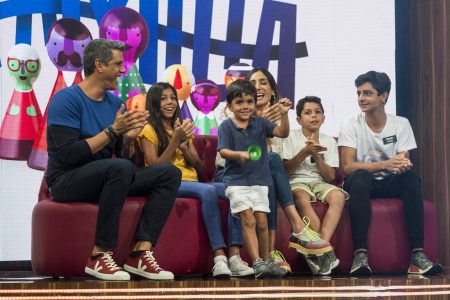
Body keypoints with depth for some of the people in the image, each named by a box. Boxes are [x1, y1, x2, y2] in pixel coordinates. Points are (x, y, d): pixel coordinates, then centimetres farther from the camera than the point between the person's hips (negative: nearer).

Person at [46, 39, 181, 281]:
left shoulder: (115, 102, 9)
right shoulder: (67, 99, -11)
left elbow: (126, 157, 12)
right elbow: (69, 156, -21)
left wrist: (129, 138, -10)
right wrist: (113, 130, -19)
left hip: (105, 178, 7)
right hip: (67, 182, -7)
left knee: (169, 173, -8)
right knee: (121, 168, -35)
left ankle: (140, 252, -20)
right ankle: (99, 255, -28)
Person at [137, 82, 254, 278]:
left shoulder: (183, 129, 25)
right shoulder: (149, 130, 7)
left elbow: (200, 168, 17)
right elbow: (155, 168, -7)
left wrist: (184, 146, 0)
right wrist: (175, 140, -11)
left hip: (192, 181, 6)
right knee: (208, 191, -36)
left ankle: (234, 256, -34)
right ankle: (219, 257, -44)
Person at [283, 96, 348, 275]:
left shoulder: (329, 141, 12)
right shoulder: (291, 137, 6)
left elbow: (330, 176, 4)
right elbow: (285, 170, -3)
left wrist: (316, 155, -9)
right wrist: (305, 151, -13)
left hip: (319, 182, 3)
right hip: (296, 182, -3)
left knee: (338, 196, -32)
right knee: (302, 198, -39)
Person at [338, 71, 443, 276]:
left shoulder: (401, 124, -1)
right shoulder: (351, 125, -7)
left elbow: (404, 163, -8)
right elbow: (347, 167, -18)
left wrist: (403, 165, -35)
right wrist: (386, 164, -33)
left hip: (389, 183, 2)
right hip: (360, 183, -2)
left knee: (411, 178, -30)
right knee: (361, 176, -36)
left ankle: (417, 253, -36)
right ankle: (360, 253, -43)